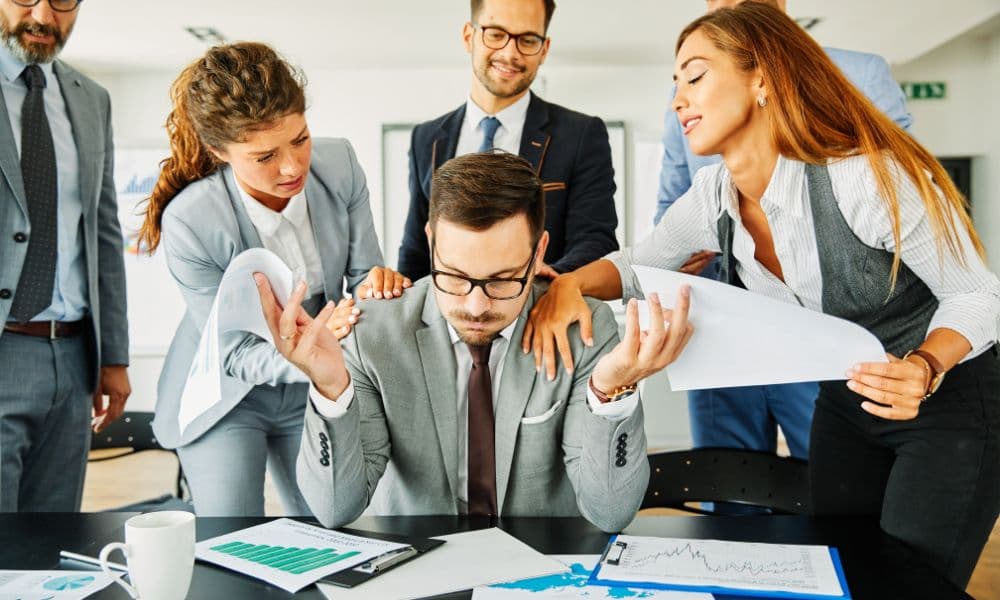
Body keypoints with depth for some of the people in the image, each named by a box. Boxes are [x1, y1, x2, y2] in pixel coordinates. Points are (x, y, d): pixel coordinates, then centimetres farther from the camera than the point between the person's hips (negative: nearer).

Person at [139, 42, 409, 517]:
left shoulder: (340, 166, -18)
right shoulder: (189, 222, -28)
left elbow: (361, 273, -8)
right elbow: (234, 353, -22)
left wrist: (375, 284, -33)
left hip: (312, 391, 4)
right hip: (226, 393, -3)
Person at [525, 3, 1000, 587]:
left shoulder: (871, 176, -29)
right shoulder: (712, 198, -10)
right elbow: (638, 264, 3)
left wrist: (923, 369, -38)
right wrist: (569, 283, -19)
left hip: (950, 401, -5)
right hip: (845, 403, 6)